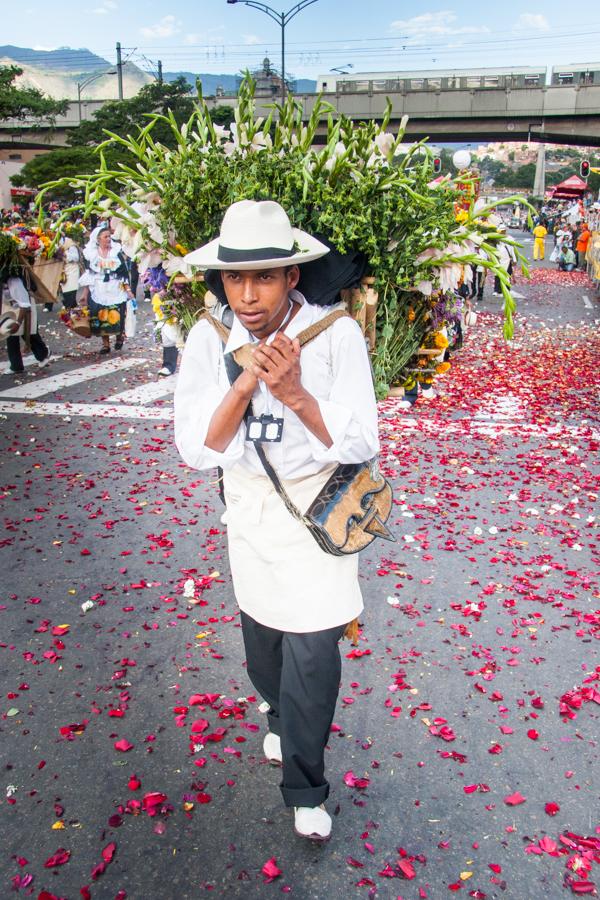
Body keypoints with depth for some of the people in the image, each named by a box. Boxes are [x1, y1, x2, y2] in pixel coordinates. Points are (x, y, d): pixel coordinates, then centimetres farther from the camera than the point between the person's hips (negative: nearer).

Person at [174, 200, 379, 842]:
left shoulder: (335, 334, -20)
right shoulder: (209, 338, -13)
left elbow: (360, 444, -20)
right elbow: (196, 451, -16)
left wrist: (294, 392, -35)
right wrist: (244, 385, -31)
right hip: (248, 507, 3)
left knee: (312, 652, 0)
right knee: (261, 636, 20)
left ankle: (304, 788, 25)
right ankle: (280, 718, 53)